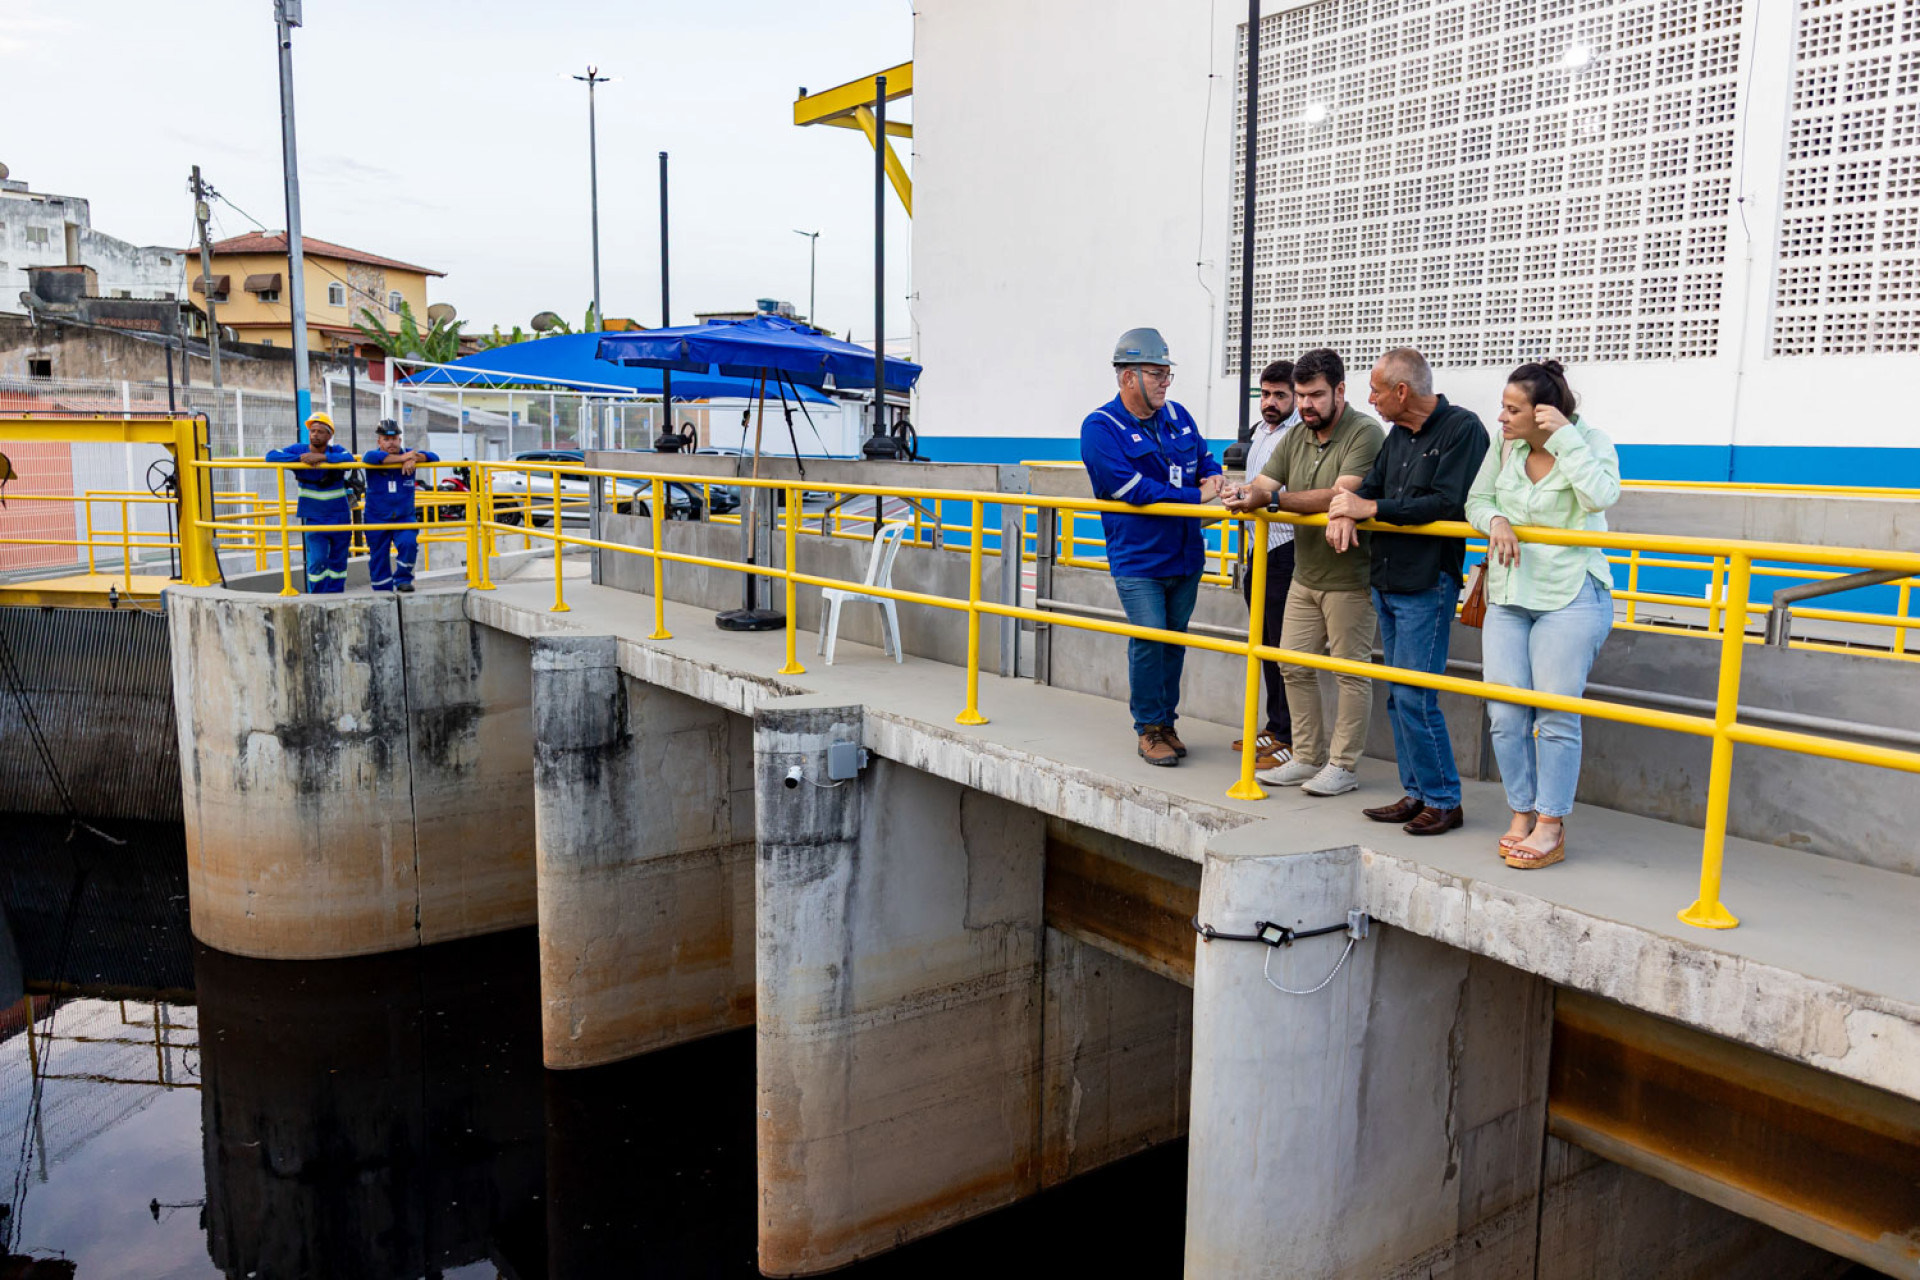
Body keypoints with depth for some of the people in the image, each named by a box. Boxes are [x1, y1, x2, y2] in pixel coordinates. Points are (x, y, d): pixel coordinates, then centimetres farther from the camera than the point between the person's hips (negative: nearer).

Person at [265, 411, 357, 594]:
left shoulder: (336, 451, -4)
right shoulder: (299, 450, -3)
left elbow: (349, 459, -26)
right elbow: (271, 457, -14)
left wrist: (322, 457, -35)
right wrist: (302, 458, -23)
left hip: (340, 518, 1)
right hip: (313, 519, -1)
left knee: (338, 563, 9)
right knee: (317, 562, -12)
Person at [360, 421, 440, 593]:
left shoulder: (408, 453, 3)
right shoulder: (375, 457, -5)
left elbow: (433, 457, -7)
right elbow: (370, 457, -30)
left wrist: (414, 458, -25)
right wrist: (401, 458, -31)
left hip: (404, 517, 1)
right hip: (376, 520, -1)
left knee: (409, 543, -25)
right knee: (378, 559, 4)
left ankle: (403, 579, -6)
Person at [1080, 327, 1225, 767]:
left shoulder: (1177, 417, 10)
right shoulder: (1101, 427, -10)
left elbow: (1207, 462, 20)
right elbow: (1132, 488, -20)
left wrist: (1215, 481, -6)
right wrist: (1195, 496, -17)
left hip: (1185, 556, 6)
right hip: (1137, 560, -6)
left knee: (1174, 640, 11)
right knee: (1149, 640, -10)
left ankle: (1166, 721, 25)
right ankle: (1149, 729, 5)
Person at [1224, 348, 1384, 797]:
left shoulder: (1365, 434, -14)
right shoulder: (1295, 438, 10)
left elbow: (1341, 495, -27)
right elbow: (1263, 483, 4)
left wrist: (1275, 498, -30)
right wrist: (1245, 493, -20)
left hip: (1349, 578, -8)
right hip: (1305, 575, 8)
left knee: (1351, 671, 2)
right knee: (1294, 667, 11)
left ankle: (1343, 765, 11)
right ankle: (1308, 757, 23)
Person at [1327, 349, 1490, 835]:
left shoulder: (1462, 429, -10)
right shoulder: (1398, 435, 15)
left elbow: (1446, 504, -19)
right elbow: (1370, 488, 14)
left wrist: (1371, 508, -16)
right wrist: (1345, 513, -9)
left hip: (1427, 584, -8)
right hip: (1387, 581, 8)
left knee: (1413, 695, -9)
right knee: (1398, 696, 11)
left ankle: (1444, 801, 2)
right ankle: (1416, 794, 20)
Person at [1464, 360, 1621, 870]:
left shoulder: (1590, 441, -5)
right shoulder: (1504, 446, 6)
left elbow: (1600, 496, -22)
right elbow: (1476, 500, 11)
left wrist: (1564, 436, -19)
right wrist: (1495, 521, -11)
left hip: (1570, 596, -5)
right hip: (1508, 597, 5)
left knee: (1556, 712, -4)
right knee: (1505, 712, 2)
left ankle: (1551, 826, 6)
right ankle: (1521, 814, 16)